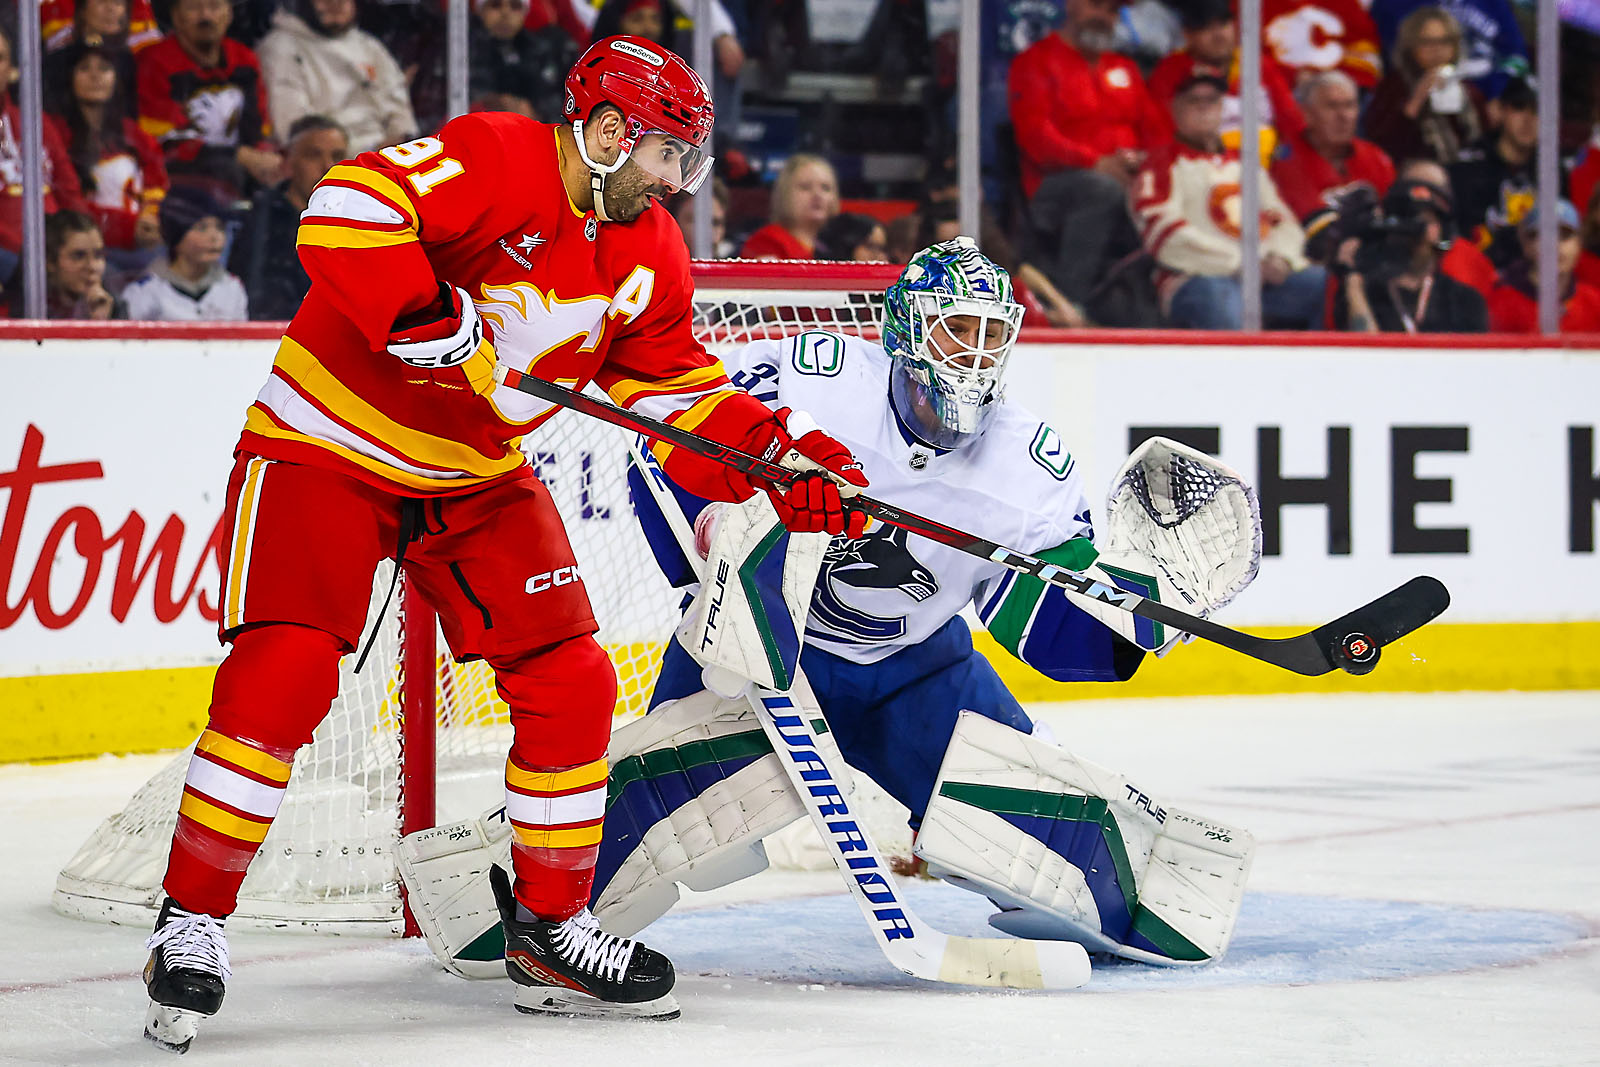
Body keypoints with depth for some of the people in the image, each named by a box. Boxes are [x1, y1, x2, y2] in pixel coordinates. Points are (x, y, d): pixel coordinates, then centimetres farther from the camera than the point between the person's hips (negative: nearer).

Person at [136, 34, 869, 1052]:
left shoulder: (648, 255, 1)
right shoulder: (490, 163, -23)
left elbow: (680, 394, 7)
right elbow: (345, 210, -36)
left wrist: (781, 457, -6)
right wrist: (432, 320, -39)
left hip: (480, 478, 7)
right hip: (329, 448, -7)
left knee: (570, 683, 1)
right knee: (281, 681, -19)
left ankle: (550, 927, 15)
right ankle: (192, 922, -6)